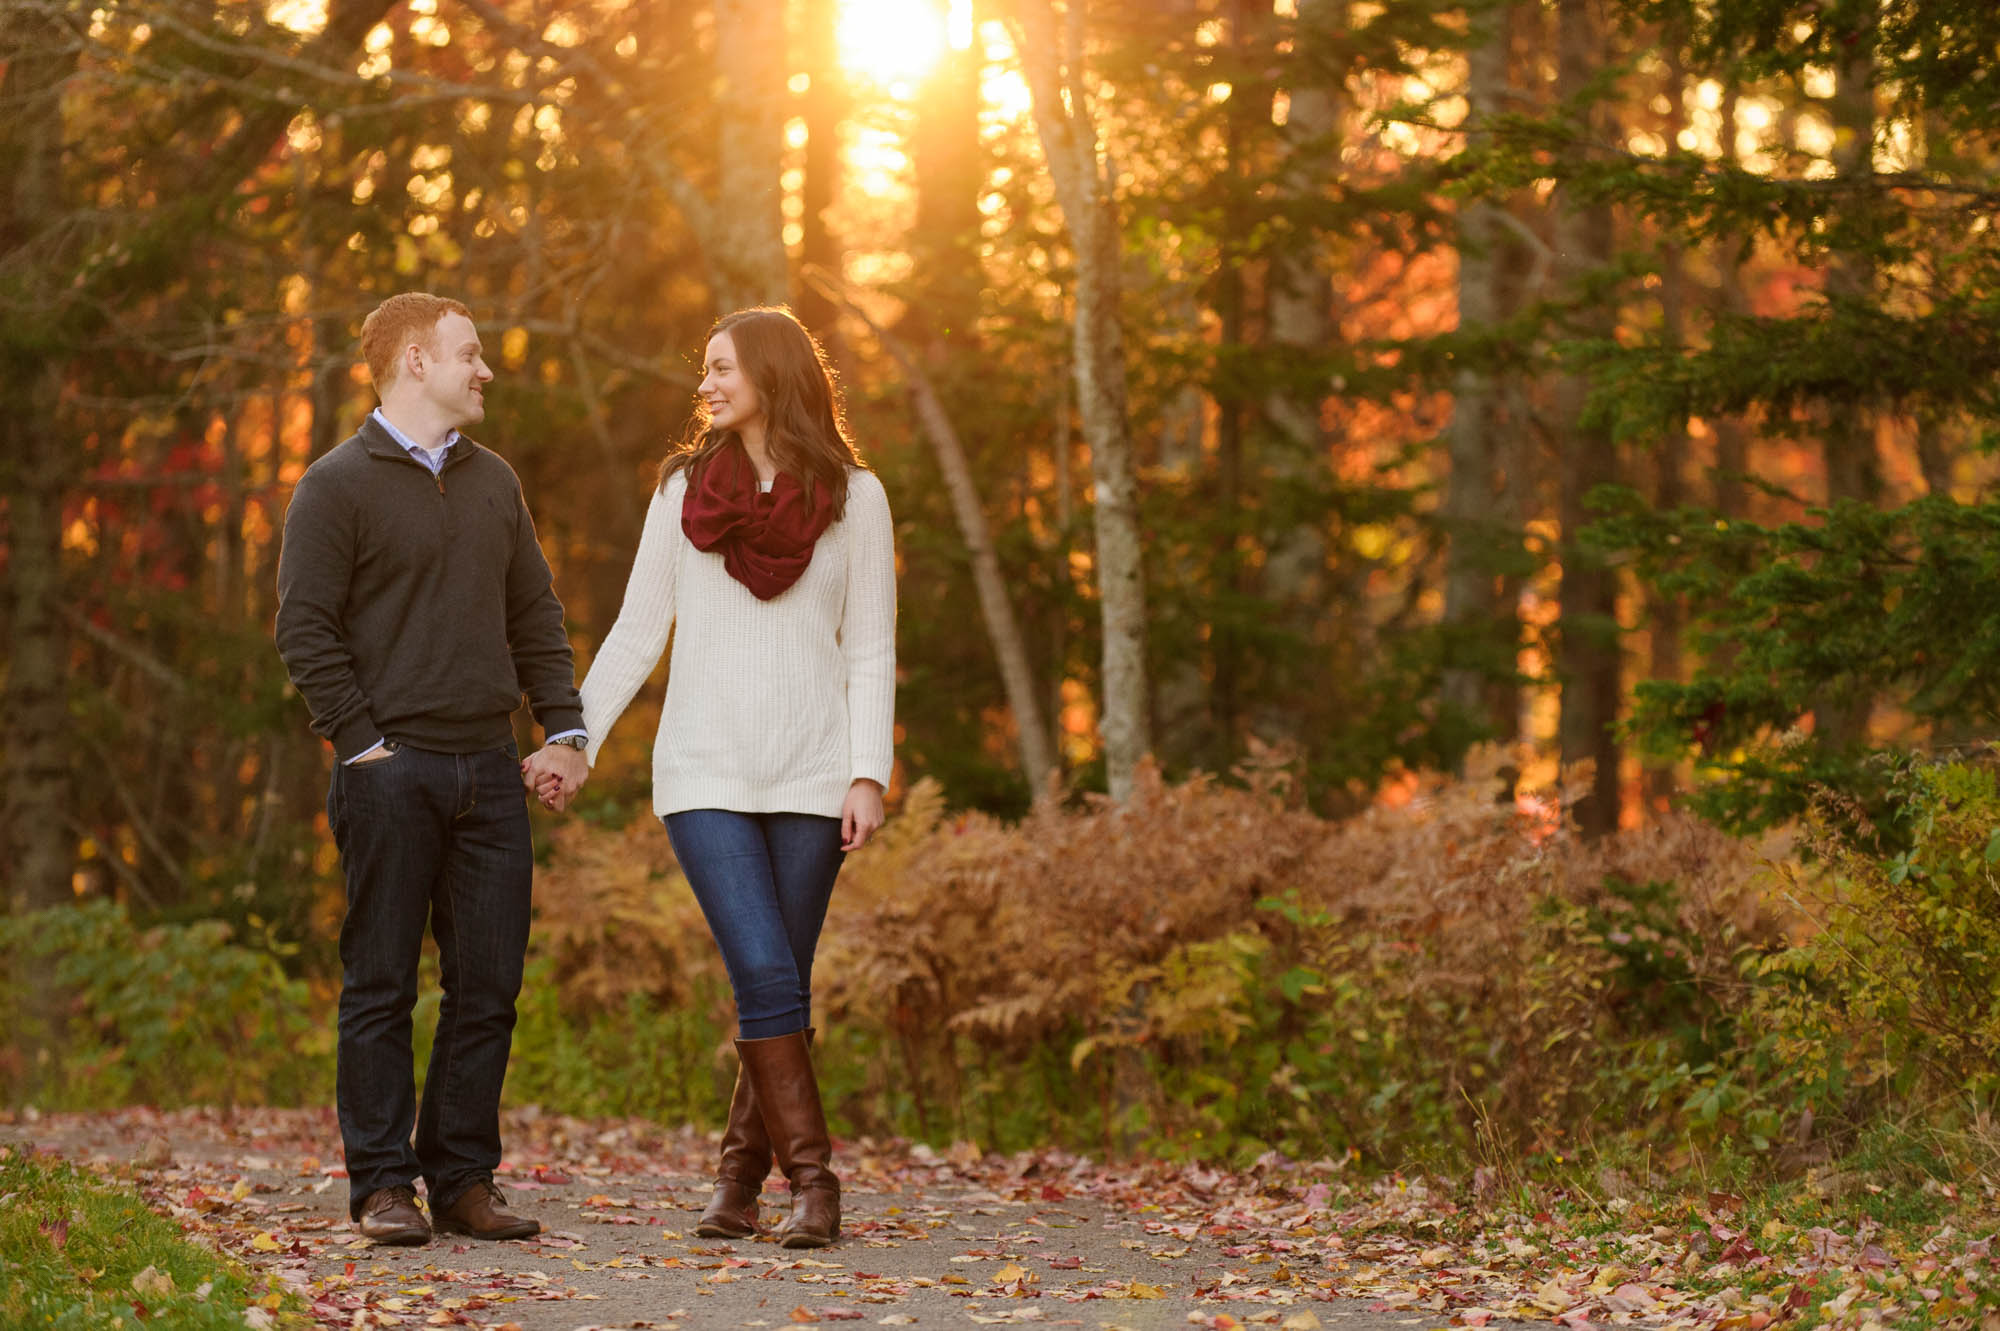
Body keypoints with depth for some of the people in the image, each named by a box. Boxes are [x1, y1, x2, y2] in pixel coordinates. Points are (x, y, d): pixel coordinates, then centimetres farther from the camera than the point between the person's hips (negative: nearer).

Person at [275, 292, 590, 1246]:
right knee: (381, 987, -1)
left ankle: (464, 1179, 11)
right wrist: (362, 742, -12)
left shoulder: (495, 483, 16)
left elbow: (535, 617, 19)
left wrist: (562, 729, 8)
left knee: (488, 984, 4)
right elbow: (305, 630, -7)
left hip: (489, 772, 6)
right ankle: (383, 1186, 4)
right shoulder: (338, 485, -3)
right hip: (392, 771, -6)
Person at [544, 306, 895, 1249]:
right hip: (705, 776, 0)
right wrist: (573, 739, 3)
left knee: (778, 987, 1)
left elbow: (871, 651, 3)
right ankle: (811, 1179, -6)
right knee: (764, 975, -13)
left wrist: (869, 776, -6)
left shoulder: (853, 496, 4)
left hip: (811, 779, 0)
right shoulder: (684, 489, 8)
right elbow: (638, 632, 10)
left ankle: (740, 1173, 16)